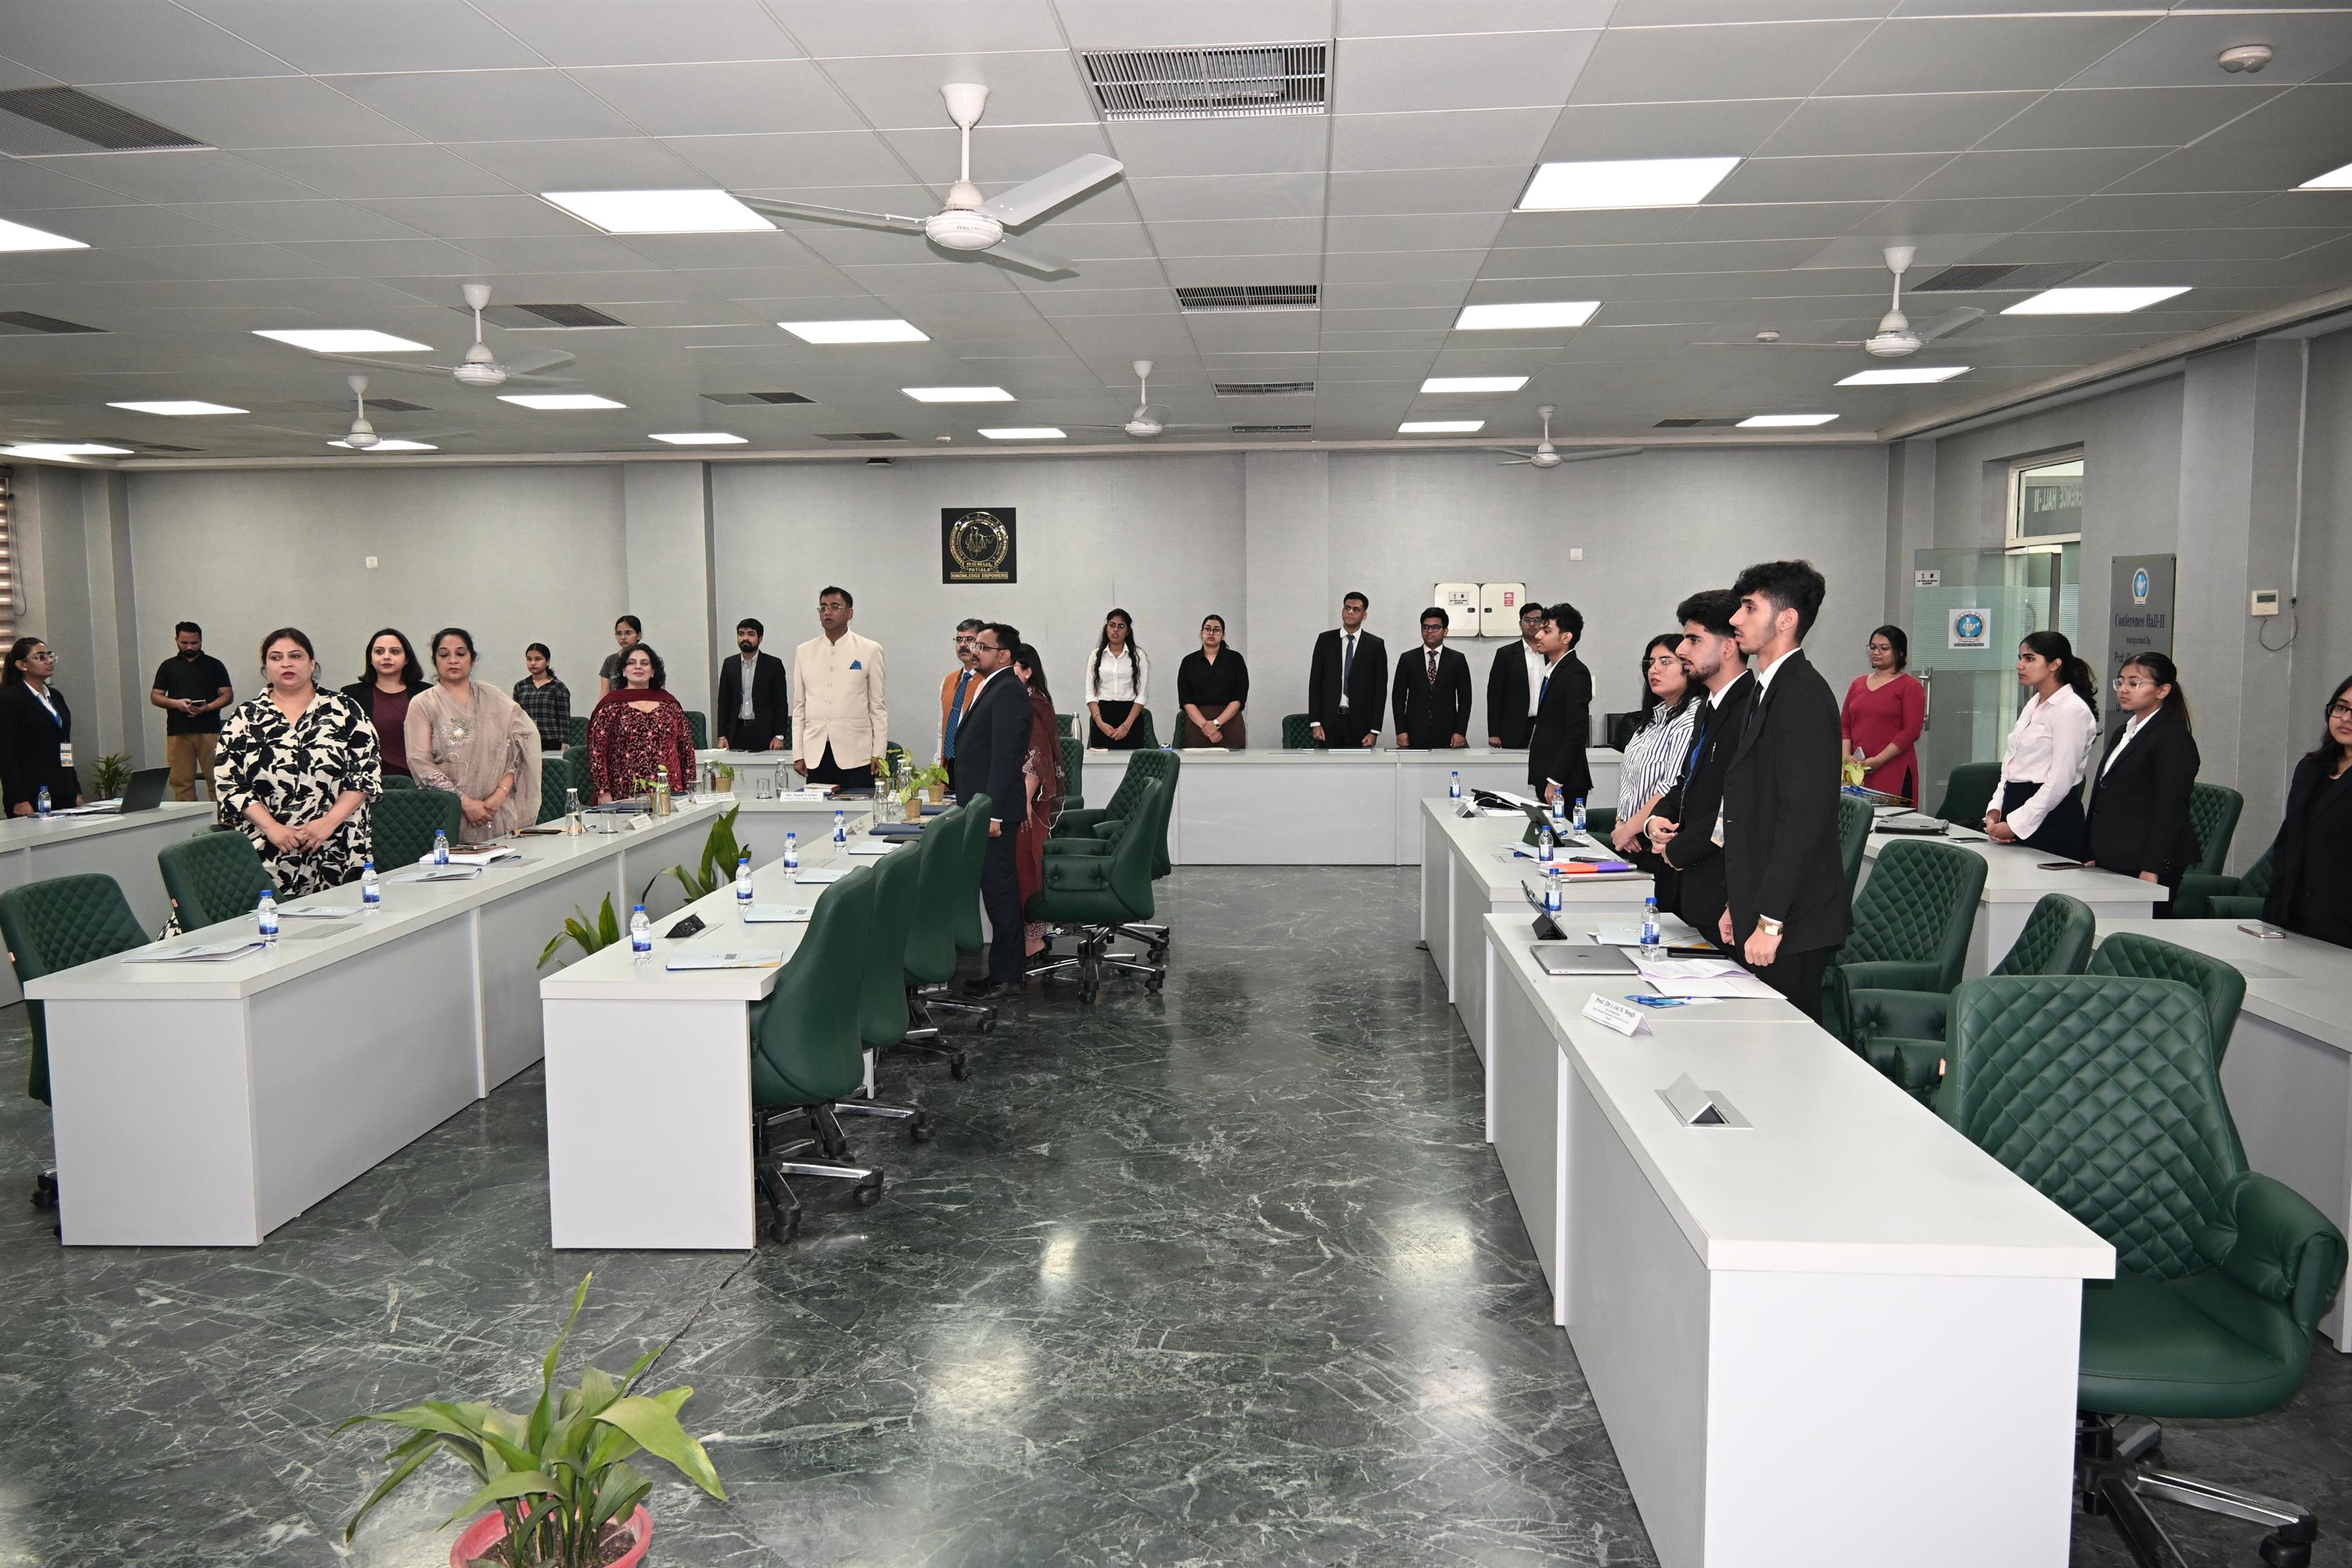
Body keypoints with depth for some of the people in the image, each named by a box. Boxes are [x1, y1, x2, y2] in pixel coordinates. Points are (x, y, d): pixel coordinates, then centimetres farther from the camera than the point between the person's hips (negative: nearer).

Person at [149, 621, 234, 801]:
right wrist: (176, 703, -6)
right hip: (177, 732, 2)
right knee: (181, 781, -1)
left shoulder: (214, 665, 11)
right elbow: (155, 697, 14)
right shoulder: (168, 666, 15)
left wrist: (208, 707, -12)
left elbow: (228, 695, 6)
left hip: (209, 731, -2)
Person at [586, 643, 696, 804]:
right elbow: (597, 752, -3)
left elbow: (686, 748, 13)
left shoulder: (669, 702, 11)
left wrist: (690, 790, 7)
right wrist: (604, 794, -9)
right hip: (625, 796, -3)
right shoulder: (611, 705, 2)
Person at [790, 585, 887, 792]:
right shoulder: (804, 651, 13)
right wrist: (798, 754, 7)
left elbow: (878, 705, 3)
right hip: (816, 755, 3)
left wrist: (879, 753, -2)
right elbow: (799, 706, 13)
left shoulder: (870, 650, 4)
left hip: (856, 754, -2)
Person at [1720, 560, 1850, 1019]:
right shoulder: (1767, 692, 16)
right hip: (1760, 915, 10)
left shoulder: (1803, 695, -15)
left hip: (1793, 926, -10)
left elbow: (1804, 818, -22)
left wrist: (1770, 921, -22)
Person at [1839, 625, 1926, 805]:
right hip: (1857, 771, 4)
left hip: (1894, 772, -4)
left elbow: (1911, 731, -7)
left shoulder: (1910, 686, 1)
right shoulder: (1858, 684, 17)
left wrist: (1878, 760, -14)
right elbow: (1844, 724, 15)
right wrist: (1847, 756, -2)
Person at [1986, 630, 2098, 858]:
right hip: (2016, 803, 8)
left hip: (2049, 816, -8)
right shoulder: (2033, 705, 15)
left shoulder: (2072, 709, -12)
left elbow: (2059, 782, -17)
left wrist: (2015, 824, -16)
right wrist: (1995, 811, 3)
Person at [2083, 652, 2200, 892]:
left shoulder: (2175, 739, -8)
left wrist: (2151, 871, -20)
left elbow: (2170, 811, -15)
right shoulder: (2125, 732, 19)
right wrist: (2093, 855, 16)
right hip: (2111, 864, 8)